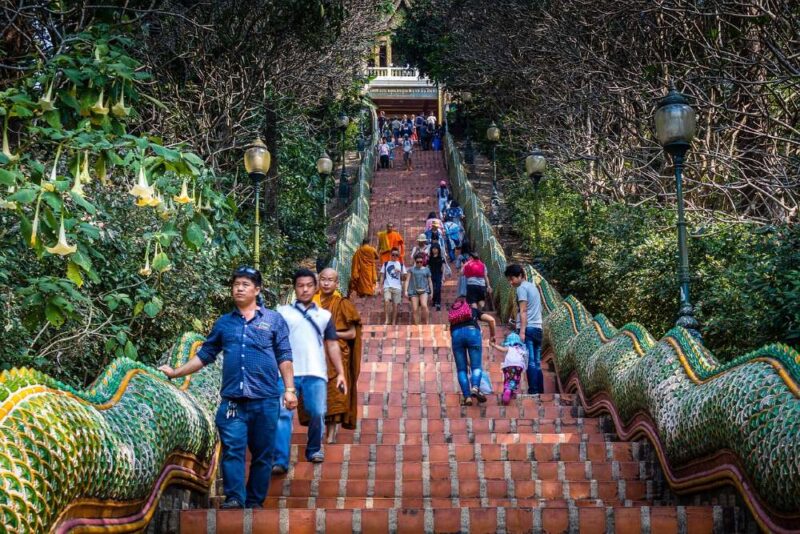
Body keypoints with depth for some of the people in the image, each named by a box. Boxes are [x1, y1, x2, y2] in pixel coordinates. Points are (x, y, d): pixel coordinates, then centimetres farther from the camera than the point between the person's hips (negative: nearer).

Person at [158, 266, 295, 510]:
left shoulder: (274, 320, 7)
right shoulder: (224, 323, 13)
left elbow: (284, 358, 6)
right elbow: (205, 355, 17)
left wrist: (289, 389, -1)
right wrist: (175, 372, 12)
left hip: (265, 399, -1)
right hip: (232, 399, 1)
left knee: (262, 453, 4)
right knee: (232, 449, -9)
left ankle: (255, 502, 12)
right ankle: (234, 499, -10)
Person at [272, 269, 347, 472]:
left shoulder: (324, 315, 19)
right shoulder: (282, 312, 12)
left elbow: (332, 345, 17)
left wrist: (340, 373, 9)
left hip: (315, 373, 2)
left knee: (317, 413, -3)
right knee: (283, 414, -9)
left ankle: (314, 450, 20)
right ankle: (280, 460, -12)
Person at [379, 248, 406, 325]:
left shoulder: (401, 265, 11)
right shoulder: (386, 264, 10)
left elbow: (404, 278, 9)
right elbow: (382, 276, 9)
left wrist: (400, 273, -10)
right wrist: (380, 286, 0)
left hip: (397, 287, 1)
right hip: (387, 286, -1)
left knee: (395, 305, 1)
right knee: (386, 301, -22)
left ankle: (393, 322, 8)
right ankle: (387, 320, -19)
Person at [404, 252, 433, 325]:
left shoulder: (426, 270, 13)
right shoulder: (411, 269, 12)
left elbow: (430, 282, 16)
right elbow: (407, 280, 7)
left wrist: (431, 292, 13)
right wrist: (405, 290, -4)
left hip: (424, 291, -1)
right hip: (414, 291, 1)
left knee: (424, 306, -25)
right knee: (414, 310, -5)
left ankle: (425, 323, -13)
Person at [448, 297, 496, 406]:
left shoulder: (452, 314, 35)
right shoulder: (473, 310, 29)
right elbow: (491, 320, 14)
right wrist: (492, 335, 29)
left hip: (456, 335, 1)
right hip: (472, 332, -1)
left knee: (461, 369, 5)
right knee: (476, 366, -2)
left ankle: (467, 397, -8)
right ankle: (475, 388, -30)